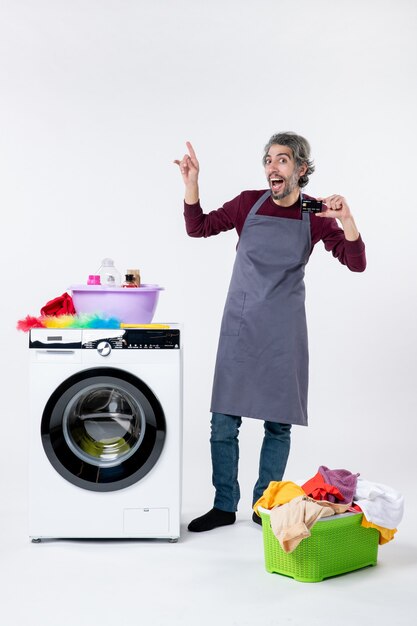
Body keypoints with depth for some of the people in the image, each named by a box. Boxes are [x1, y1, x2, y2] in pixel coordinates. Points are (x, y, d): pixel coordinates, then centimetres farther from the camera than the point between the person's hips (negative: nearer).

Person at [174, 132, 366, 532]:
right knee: (224, 420, 1)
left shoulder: (317, 214, -2)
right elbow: (198, 228, 0)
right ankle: (224, 506, 15)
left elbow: (356, 264, -8)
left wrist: (345, 218, -24)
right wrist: (191, 183, -14)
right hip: (240, 324, 1)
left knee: (279, 421, 6)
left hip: (284, 328, 0)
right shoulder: (249, 203, 0)